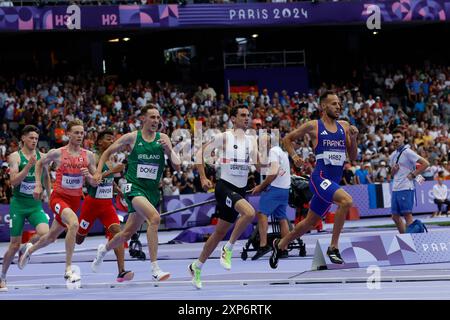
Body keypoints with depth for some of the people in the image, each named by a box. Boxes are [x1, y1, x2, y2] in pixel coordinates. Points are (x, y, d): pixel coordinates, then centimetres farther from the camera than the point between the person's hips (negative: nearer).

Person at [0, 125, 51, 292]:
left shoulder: (41, 156, 6)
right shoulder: (15, 157, -6)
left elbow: (46, 176, 22)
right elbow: (14, 180, -18)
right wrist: (29, 165, -26)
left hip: (36, 204, 3)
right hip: (18, 204, -3)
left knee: (44, 233, -23)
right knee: (14, 244, 0)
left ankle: (25, 249, 9)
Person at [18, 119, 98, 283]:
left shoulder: (89, 156, -2)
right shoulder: (57, 153, -8)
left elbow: (95, 183, 4)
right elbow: (40, 164, 12)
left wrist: (89, 176, -17)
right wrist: (38, 185, 3)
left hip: (75, 200, 4)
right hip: (59, 197, -4)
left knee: (52, 237, 17)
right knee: (73, 223, -33)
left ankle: (30, 249, 50)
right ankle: (68, 269, -29)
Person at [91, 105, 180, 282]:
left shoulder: (163, 138, 3)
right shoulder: (131, 137, -3)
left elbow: (177, 166, 0)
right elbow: (108, 152, 11)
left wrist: (169, 150, -16)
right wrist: (98, 171, 1)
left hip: (152, 191, 4)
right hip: (134, 187, -4)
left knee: (128, 233, 16)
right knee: (155, 217, -31)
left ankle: (104, 249, 48)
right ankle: (155, 269, -31)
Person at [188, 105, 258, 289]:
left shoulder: (251, 141, 9)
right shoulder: (223, 137, -7)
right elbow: (201, 153, 0)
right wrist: (203, 178, -7)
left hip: (241, 190, 6)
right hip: (225, 186, -6)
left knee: (220, 233, 11)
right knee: (249, 213, -31)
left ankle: (196, 267, 24)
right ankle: (228, 249, -14)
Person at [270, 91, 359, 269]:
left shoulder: (344, 126, 11)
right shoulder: (313, 126, -2)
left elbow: (353, 157, 13)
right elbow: (287, 139, 11)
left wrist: (353, 138, -3)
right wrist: (294, 156, -4)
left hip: (333, 182, 6)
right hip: (320, 177, -6)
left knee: (310, 223, 16)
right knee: (347, 201, -31)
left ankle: (280, 245, 37)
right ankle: (333, 247, -23)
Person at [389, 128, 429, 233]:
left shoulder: (407, 152, -8)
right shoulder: (393, 155, 16)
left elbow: (425, 163, -12)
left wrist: (413, 175, -12)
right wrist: (393, 170, 5)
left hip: (406, 189, -8)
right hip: (395, 189, 8)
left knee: (407, 215, -7)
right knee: (395, 216, 7)